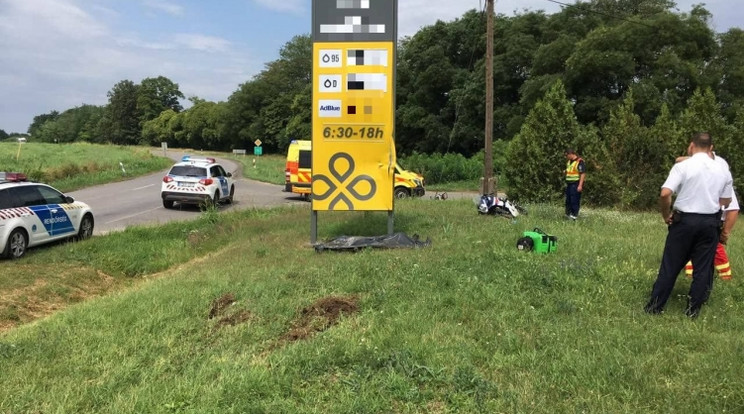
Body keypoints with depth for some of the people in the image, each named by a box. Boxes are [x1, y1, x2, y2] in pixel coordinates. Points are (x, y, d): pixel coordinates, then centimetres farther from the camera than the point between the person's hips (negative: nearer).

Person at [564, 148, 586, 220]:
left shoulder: (579, 162, -13)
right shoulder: (569, 161, 15)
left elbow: (583, 174, -18)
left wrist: (580, 185, -22)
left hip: (576, 185, -9)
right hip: (569, 184, 9)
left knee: (575, 201, -6)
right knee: (568, 200, 11)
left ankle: (574, 215, 0)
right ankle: (568, 214, 19)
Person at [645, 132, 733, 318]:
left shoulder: (683, 166, -11)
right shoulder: (723, 171, 5)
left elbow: (665, 194, -20)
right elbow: (726, 201, 11)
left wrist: (666, 215, -6)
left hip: (684, 220, -3)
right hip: (710, 222, 3)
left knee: (670, 265, 4)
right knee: (703, 267, 11)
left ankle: (655, 306, 9)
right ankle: (693, 308, 15)